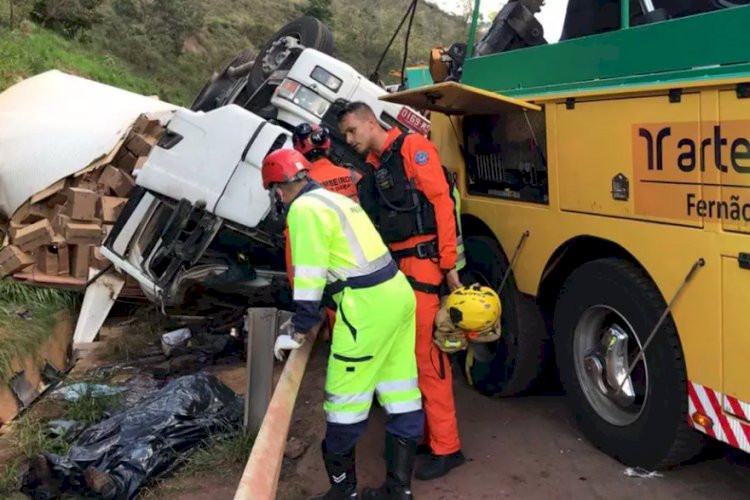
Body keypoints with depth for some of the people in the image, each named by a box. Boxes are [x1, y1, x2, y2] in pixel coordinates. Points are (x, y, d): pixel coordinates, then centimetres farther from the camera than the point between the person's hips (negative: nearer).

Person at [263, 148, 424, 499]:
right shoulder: (335, 199, 21)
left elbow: (310, 274, -13)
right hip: (396, 292, 10)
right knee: (400, 393, 12)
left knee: (345, 398, 3)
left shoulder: (305, 209, -9)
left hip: (367, 304, -10)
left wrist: (297, 329, -7)